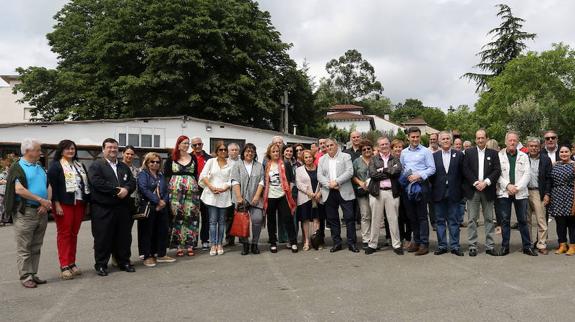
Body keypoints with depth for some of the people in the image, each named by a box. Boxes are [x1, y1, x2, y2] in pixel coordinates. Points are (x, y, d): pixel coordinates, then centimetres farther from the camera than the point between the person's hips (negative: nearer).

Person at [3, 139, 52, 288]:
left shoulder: (40, 167, 15)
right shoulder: (17, 167, -5)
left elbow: (49, 187, 13)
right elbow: (19, 189, -17)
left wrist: (47, 203, -4)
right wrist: (41, 200, -16)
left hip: (41, 212, 7)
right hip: (25, 212, -7)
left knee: (36, 246, 12)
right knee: (24, 247, 1)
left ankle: (33, 274, 20)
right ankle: (25, 277, 8)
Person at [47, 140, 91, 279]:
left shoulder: (80, 166, 16)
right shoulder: (55, 166, -2)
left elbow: (87, 184, 16)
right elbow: (52, 186, -9)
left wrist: (87, 203, 10)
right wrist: (57, 204, -16)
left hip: (79, 204, 5)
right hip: (64, 204, -5)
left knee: (74, 234, 9)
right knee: (64, 234, -1)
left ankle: (72, 263, 17)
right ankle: (64, 266, 2)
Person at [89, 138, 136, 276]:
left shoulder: (124, 166, 19)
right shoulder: (96, 165, 0)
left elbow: (132, 181, 10)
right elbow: (97, 183, -15)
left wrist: (126, 189, -12)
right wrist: (117, 190, -15)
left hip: (123, 207, 5)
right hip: (103, 209, -5)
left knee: (124, 236, 10)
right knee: (103, 237, 1)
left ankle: (124, 262, 22)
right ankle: (101, 264, 13)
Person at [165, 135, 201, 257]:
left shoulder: (193, 158, 11)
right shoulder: (171, 158, 5)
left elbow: (196, 174, 12)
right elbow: (166, 175, 4)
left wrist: (197, 189, 5)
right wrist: (168, 189, -6)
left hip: (191, 190, 2)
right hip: (175, 191, -2)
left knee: (191, 217, 0)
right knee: (177, 217, -3)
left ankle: (190, 245, 8)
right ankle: (179, 246, 4)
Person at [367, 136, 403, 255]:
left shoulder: (395, 159, 10)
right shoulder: (373, 159, 8)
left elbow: (397, 171, -11)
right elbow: (372, 174, -8)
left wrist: (383, 170, -7)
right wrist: (390, 172, -7)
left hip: (392, 192, 0)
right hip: (377, 192, 0)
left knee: (393, 219, 4)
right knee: (375, 220, 6)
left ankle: (396, 245, 14)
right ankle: (372, 244, 15)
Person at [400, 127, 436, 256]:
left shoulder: (426, 151, -1)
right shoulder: (404, 152, 13)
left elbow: (432, 168, -5)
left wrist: (419, 175, -16)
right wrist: (406, 177, -4)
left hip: (421, 185, -5)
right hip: (407, 186, 5)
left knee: (422, 216, -2)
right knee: (412, 215, 10)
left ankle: (424, 243, 3)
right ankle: (416, 241, 21)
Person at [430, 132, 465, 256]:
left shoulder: (459, 155, 3)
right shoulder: (434, 156, 6)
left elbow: (462, 173, 2)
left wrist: (460, 190, -2)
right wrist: (434, 187, -1)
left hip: (453, 193, -1)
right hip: (439, 193, 1)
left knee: (454, 221, 5)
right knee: (440, 220, 6)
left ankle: (454, 246, 13)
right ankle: (442, 246, 15)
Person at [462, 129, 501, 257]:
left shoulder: (493, 153, 9)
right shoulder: (468, 152, 7)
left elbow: (497, 170, 0)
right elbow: (465, 170, -3)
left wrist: (486, 182, -13)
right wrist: (476, 182, -13)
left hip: (488, 190, 1)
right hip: (472, 190, -1)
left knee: (489, 219, 6)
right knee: (472, 219, 1)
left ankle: (489, 246, 13)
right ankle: (472, 246, 6)